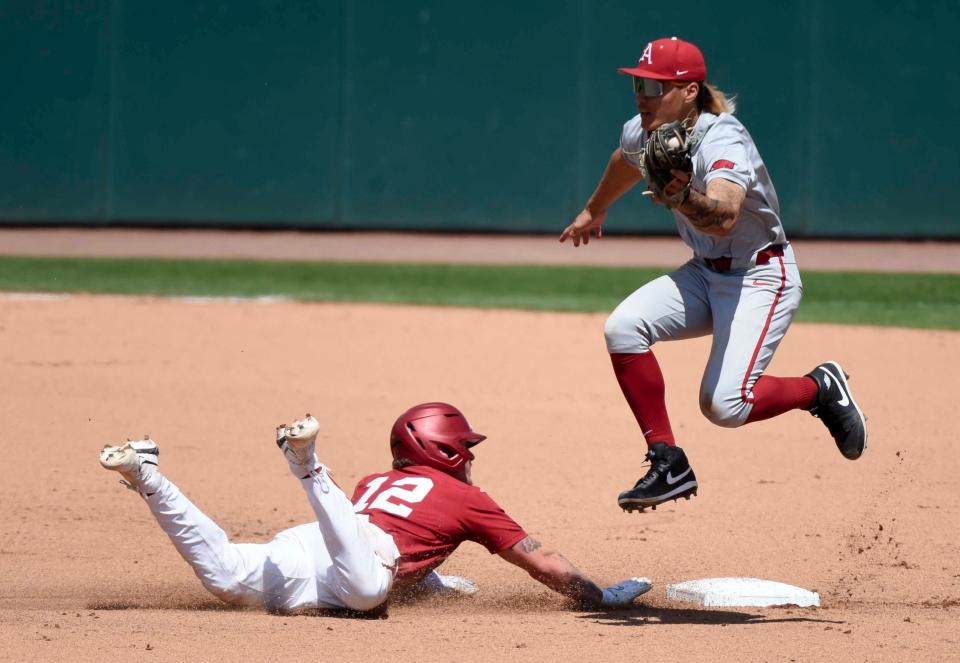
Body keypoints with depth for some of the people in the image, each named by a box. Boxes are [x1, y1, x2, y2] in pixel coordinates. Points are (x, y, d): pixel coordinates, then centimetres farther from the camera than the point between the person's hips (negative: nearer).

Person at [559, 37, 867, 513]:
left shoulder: (724, 142, -29)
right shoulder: (642, 133, -5)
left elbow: (723, 218, -48)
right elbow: (627, 163, 22)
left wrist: (684, 200, -68)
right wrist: (595, 210, 39)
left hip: (763, 276, -8)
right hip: (706, 273, 8)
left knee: (725, 406, -22)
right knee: (622, 328, -16)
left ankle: (820, 388, 9)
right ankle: (668, 464, -8)